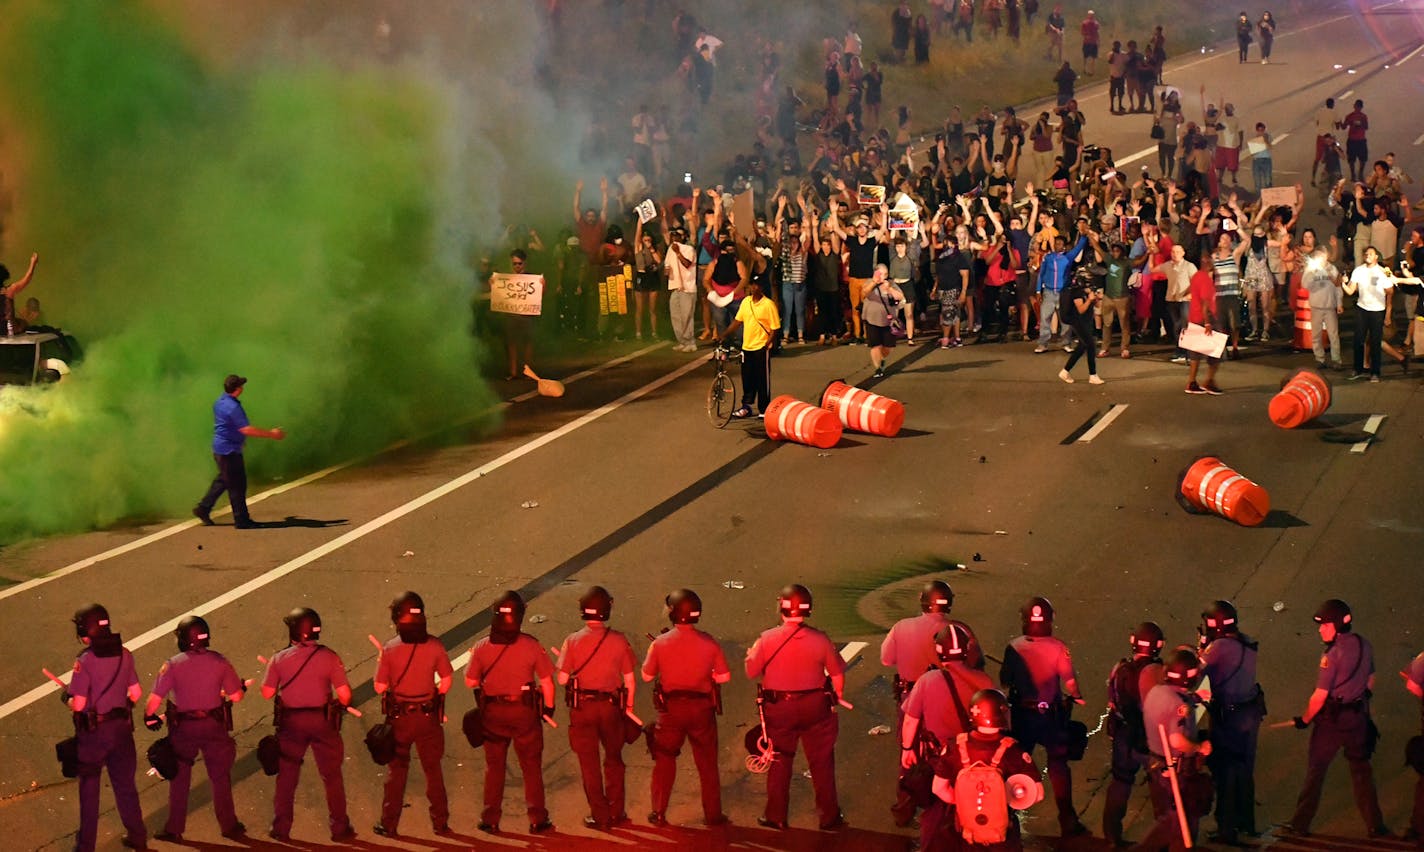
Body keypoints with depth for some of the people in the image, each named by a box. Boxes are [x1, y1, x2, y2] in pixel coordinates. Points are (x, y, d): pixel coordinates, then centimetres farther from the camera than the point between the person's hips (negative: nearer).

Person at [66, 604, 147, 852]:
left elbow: (78, 704, -20)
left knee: (89, 787, 8)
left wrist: (66, 698, 1)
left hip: (93, 731, -5)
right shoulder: (124, 654, -4)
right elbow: (136, 693, 2)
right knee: (125, 783, 18)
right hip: (121, 727, 5)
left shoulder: (85, 661, -20)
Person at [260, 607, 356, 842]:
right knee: (332, 775, 10)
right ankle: (339, 827, 14)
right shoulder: (328, 657, -9)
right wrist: (343, 705, 11)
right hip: (322, 720, -1)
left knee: (286, 775, 12)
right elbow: (344, 693, -11)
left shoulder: (280, 658, -6)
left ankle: (281, 828, 15)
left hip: (290, 722, 1)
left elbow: (267, 692, -4)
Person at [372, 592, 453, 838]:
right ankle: (440, 822, 18)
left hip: (398, 716, -1)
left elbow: (380, 687, -10)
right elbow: (446, 681, -4)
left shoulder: (389, 649, -14)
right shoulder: (434, 646, -10)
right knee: (433, 769, 14)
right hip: (428, 716, 1)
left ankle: (388, 824, 14)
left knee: (396, 770, 11)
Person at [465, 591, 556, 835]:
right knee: (531, 767, 10)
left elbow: (470, 681, -3)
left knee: (494, 767, 14)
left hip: (493, 713, 1)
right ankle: (537, 819, 13)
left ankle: (490, 820, 18)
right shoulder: (531, 646, -13)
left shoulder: (481, 647, -10)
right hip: (525, 713, -1)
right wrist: (549, 707, 8)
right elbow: (546, 681, -8)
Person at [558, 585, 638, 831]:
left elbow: (563, 679, -10)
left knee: (589, 763, 9)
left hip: (582, 708, -2)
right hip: (611, 706, 2)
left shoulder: (573, 641, -11)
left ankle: (600, 816, 12)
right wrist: (629, 707, 11)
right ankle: (616, 812, 24)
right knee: (613, 760, 19)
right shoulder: (619, 640, -7)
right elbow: (629, 679, -2)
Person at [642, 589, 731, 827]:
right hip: (702, 709, 0)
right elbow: (723, 677, -5)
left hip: (670, 708, 0)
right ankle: (713, 814, 16)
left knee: (664, 761, 13)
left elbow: (647, 676, -1)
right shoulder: (708, 643, -10)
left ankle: (659, 813, 15)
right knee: (707, 763, 12)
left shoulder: (660, 643, -11)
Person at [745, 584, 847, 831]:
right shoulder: (820, 640, -12)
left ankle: (776, 817, 21)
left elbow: (752, 672, -3)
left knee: (780, 762, 14)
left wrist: (750, 655, 18)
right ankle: (829, 817, 19)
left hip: (779, 708, 0)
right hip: (815, 707, 0)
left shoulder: (767, 639, -14)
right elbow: (837, 674, -2)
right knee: (822, 763, 12)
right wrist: (837, 697, 16)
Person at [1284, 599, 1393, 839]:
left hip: (1332, 720, -6)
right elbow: (1370, 680, 13)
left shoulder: (1332, 655, -23)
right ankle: (1374, 825, 18)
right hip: (1358, 717, 6)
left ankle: (1301, 823, 11)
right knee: (1361, 770, 16)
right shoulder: (1364, 645, -1)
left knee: (1316, 770, 5)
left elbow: (1320, 695, -20)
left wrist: (1304, 719, -7)